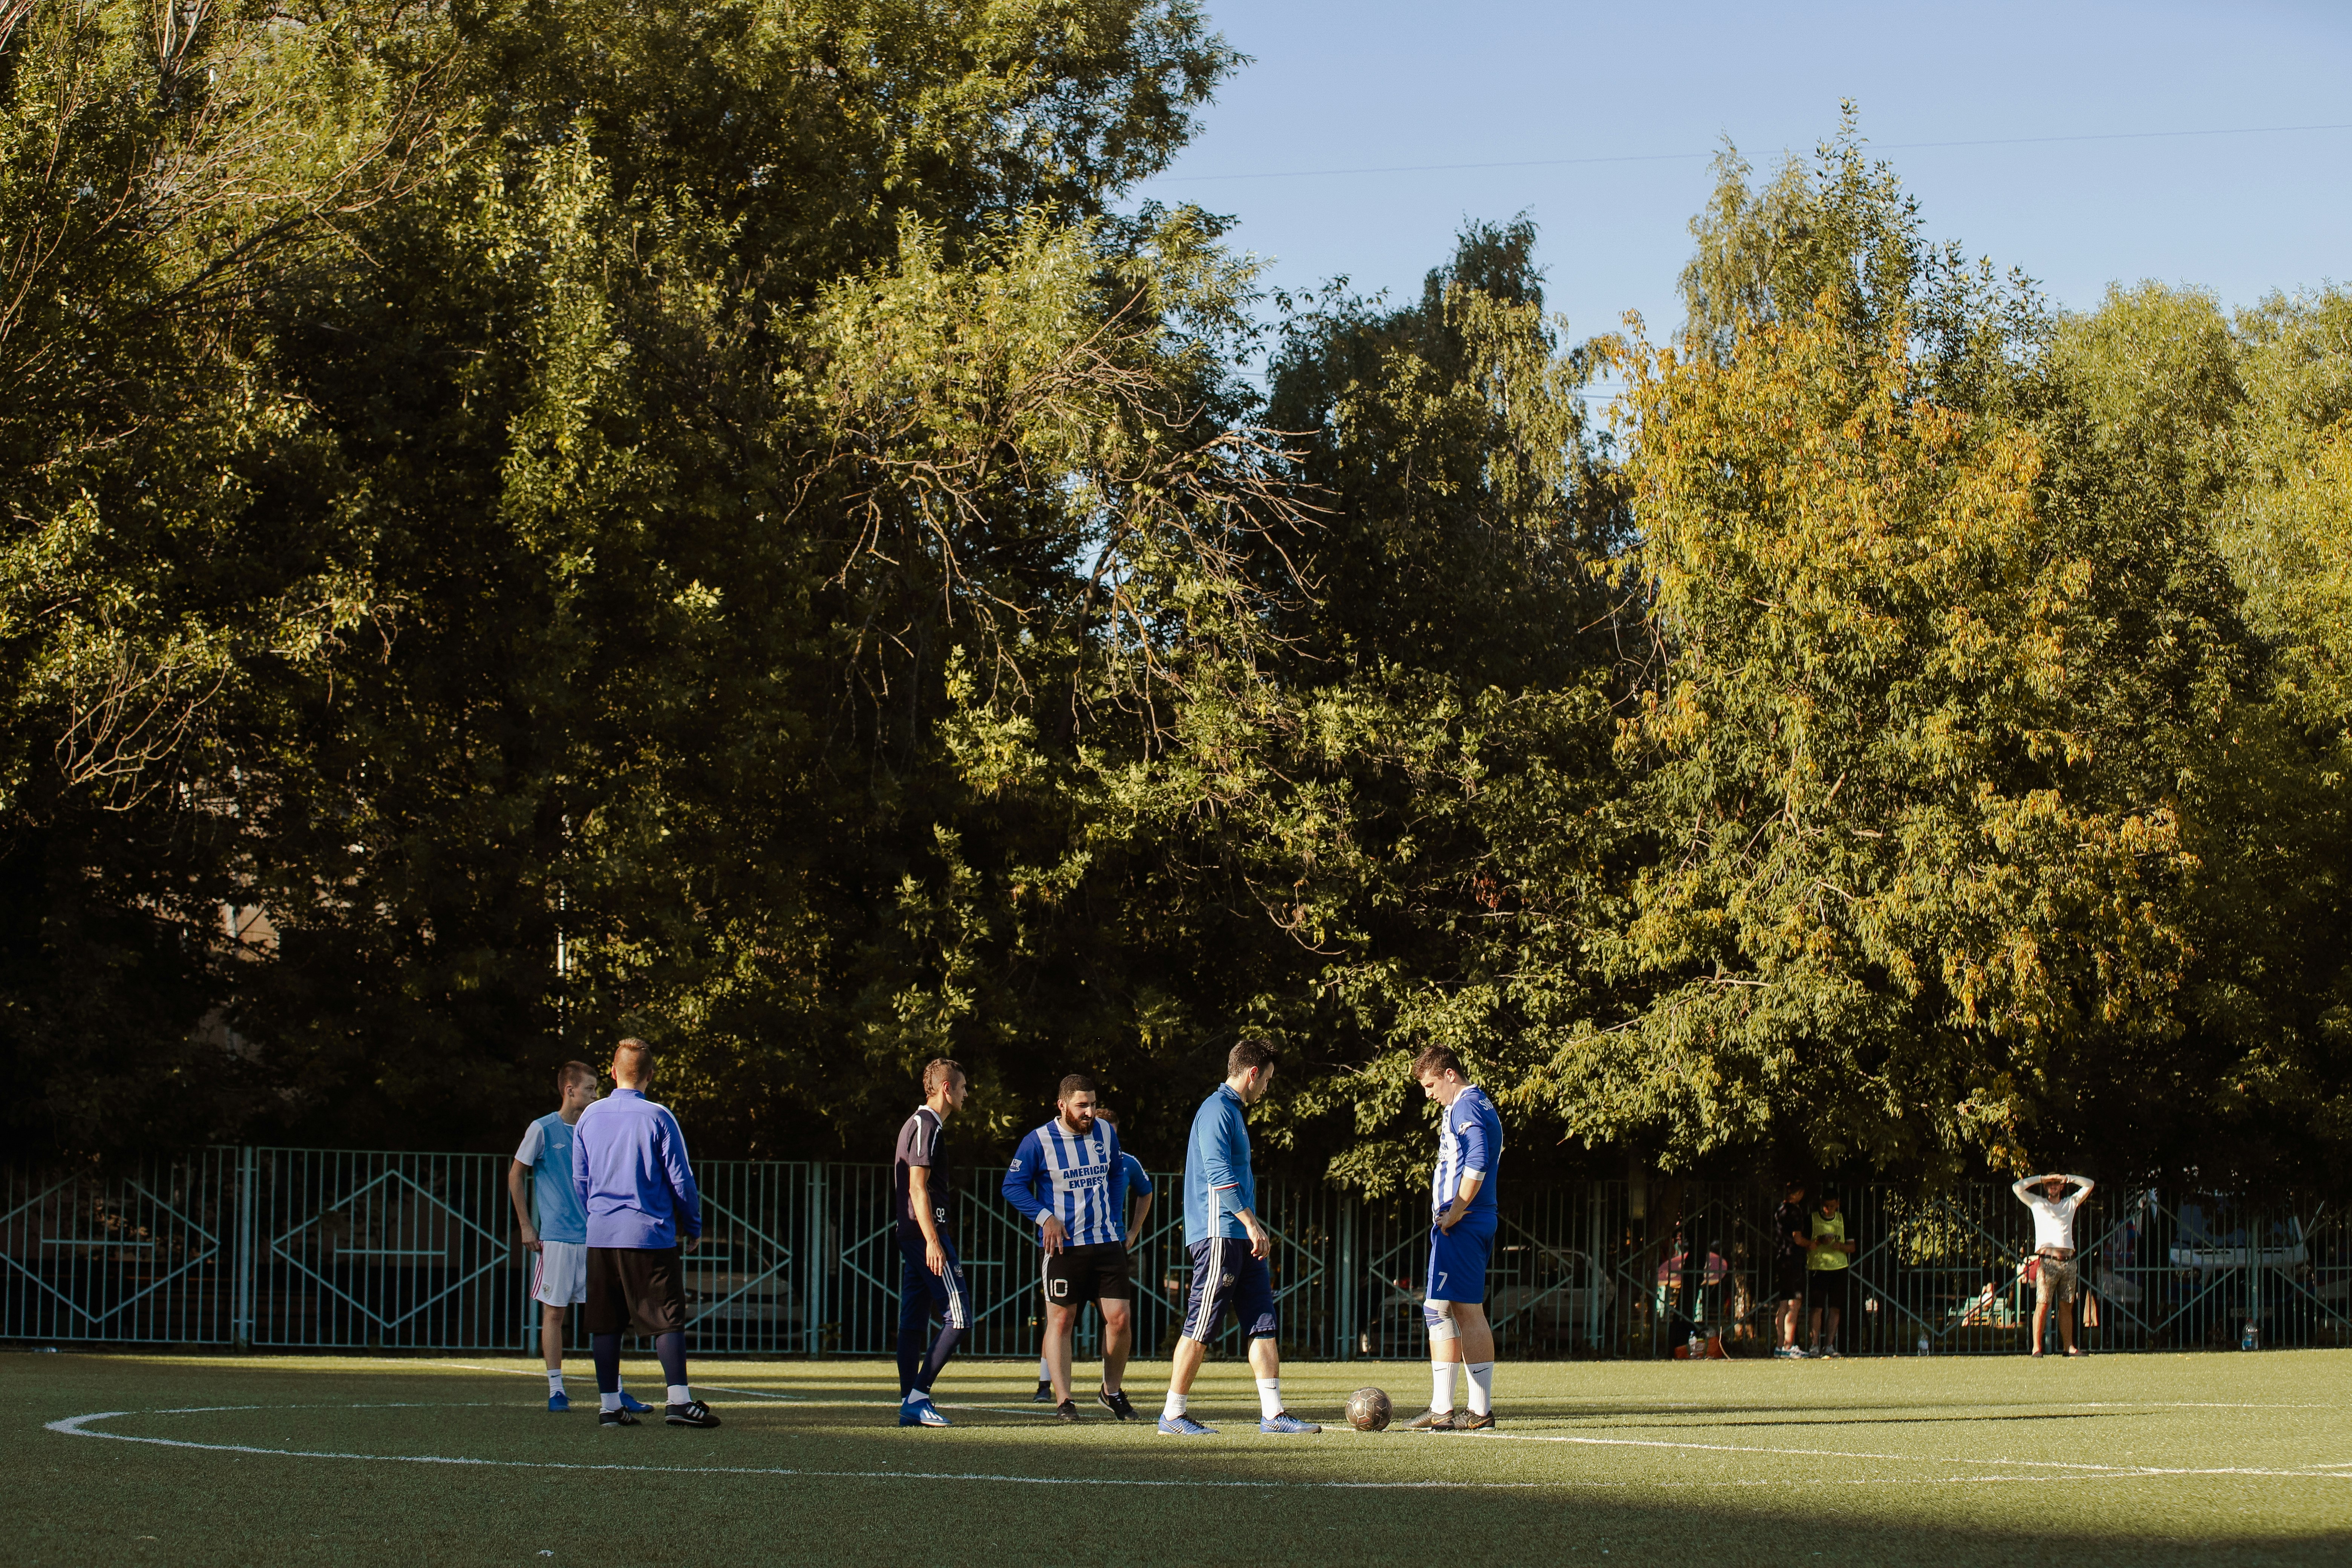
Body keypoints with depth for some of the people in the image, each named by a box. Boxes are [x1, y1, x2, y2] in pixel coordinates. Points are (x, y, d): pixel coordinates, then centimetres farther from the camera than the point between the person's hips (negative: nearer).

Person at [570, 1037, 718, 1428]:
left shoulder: (589, 1117, 6)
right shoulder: (658, 1118, -7)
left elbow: (580, 1180, 14)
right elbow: (681, 1180, -4)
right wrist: (694, 1229, 8)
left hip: (601, 1235, 4)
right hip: (651, 1234, -4)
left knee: (605, 1324, 7)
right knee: (667, 1319, -2)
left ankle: (610, 1404, 7)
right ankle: (679, 1399, -10)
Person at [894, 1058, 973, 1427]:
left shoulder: (916, 1124, 19)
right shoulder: (927, 1126, -11)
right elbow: (917, 1189, -17)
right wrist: (934, 1241, -21)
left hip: (910, 1236, 11)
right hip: (926, 1232, -11)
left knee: (913, 1321, 8)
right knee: (958, 1317, -10)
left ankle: (909, 1404, 8)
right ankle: (919, 1395, -12)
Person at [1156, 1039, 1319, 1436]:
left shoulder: (1232, 1112, 21)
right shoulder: (1217, 1110, -10)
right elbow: (1218, 1173, -20)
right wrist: (1250, 1222, -22)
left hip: (1242, 1239, 10)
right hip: (1219, 1235, -10)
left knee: (1263, 1325, 4)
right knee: (1200, 1328, -5)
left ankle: (1273, 1414, 3)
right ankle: (1173, 1415, 0)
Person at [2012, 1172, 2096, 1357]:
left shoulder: (2071, 1203, 21)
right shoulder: (2038, 1203, 14)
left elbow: (2090, 1185, 22)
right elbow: (2017, 1188, 6)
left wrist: (2068, 1179, 15)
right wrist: (2040, 1179, 10)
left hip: (2068, 1262, 3)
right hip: (2047, 1261, -3)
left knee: (2067, 1307, 5)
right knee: (2042, 1305, -9)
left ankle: (2069, 1347, 6)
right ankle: (2037, 1348, -11)